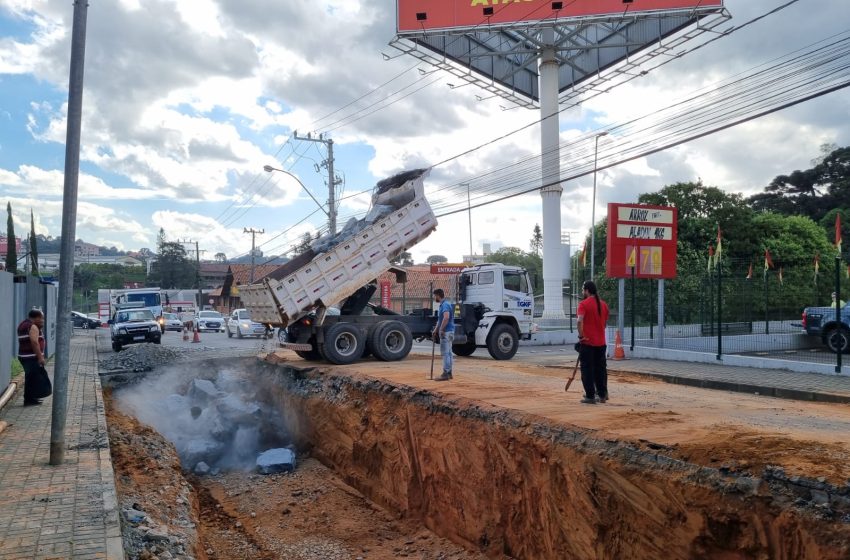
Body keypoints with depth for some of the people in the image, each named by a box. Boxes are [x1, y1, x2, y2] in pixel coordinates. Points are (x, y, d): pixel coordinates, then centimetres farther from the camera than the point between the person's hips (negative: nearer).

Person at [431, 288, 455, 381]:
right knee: (448, 353, 12)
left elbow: (446, 318, -32)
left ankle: (446, 374, -7)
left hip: (446, 332, -10)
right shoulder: (442, 305, 17)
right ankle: (449, 373, 17)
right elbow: (440, 320, 26)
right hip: (447, 332, 10)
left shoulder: (445, 305, -16)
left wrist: (441, 330, -25)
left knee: (445, 353, -8)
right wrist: (435, 330, 27)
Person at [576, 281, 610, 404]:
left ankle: (590, 396, 0)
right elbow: (605, 322, 17)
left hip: (587, 342, -6)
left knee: (587, 370, 0)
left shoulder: (584, 304, -11)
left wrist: (581, 336, -15)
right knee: (600, 369, 14)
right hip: (601, 342, 6)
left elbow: (580, 321, -23)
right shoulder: (604, 304, 10)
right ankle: (602, 395, 19)